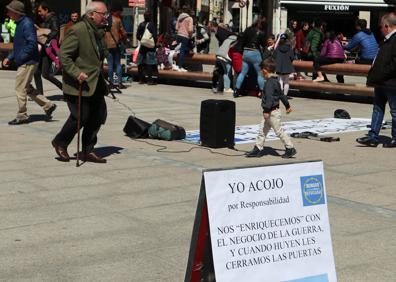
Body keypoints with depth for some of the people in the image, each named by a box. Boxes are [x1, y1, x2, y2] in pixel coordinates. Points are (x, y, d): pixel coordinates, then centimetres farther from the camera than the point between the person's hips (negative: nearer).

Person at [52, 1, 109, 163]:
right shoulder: (78, 31, -15)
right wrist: (76, 73, -25)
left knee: (99, 115, 5)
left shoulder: (99, 32, 13)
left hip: (95, 83, 9)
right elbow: (63, 55, -18)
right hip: (78, 83, -9)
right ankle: (60, 143, 17)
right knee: (80, 116, -6)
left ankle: (88, 151, 15)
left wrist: (101, 77, 19)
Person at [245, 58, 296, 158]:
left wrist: (267, 110, -28)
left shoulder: (270, 82, -19)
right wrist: (287, 105, 31)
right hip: (271, 112, 10)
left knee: (279, 131, -2)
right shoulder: (275, 80, 13)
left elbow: (269, 97, -26)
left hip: (272, 112, -10)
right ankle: (258, 149, 15)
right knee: (262, 130, 11)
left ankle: (290, 148, 6)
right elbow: (281, 94, 22)